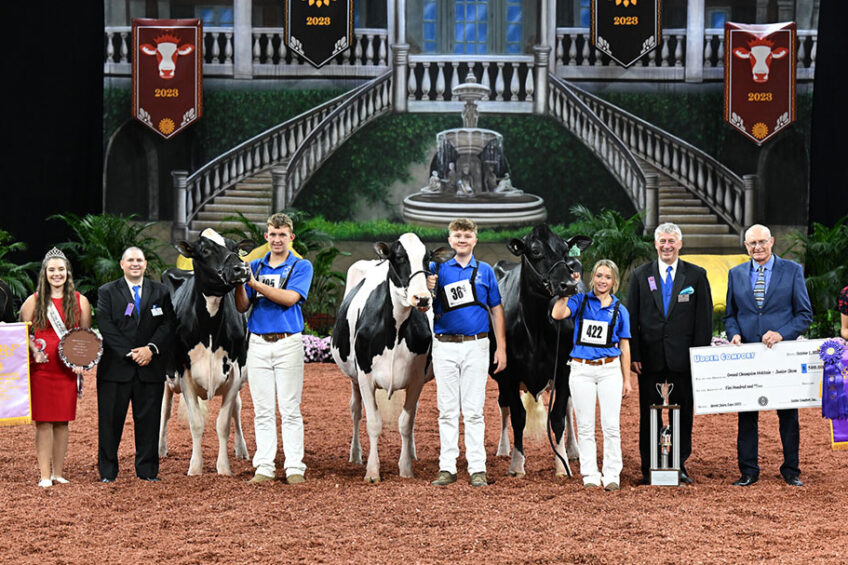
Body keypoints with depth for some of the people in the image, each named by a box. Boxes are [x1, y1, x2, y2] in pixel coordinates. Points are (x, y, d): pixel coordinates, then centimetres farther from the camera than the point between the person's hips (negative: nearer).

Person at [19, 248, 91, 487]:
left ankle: (58, 472, 12)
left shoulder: (80, 301, 7)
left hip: (67, 370, 1)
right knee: (43, 421, -3)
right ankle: (45, 475, -2)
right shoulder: (33, 301, 4)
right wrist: (35, 350, -9)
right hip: (40, 369, -1)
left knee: (62, 421, 5)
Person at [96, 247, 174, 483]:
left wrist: (151, 348, -12)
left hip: (151, 368, 2)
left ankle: (147, 470, 11)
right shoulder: (107, 292, 6)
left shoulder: (160, 292, 12)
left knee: (148, 419, 4)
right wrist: (129, 353, -13)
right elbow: (106, 327, -5)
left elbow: (168, 324, 4)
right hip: (116, 367, -2)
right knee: (110, 420, 0)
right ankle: (107, 471, 7)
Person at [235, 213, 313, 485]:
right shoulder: (255, 266, 14)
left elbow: (290, 298, -13)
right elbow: (242, 306, 9)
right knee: (262, 410, 4)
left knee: (290, 410, -3)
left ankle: (295, 467, -1)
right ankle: (264, 467, 7)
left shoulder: (301, 266, 3)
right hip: (258, 344, 3)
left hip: (288, 342, -3)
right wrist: (239, 281, -9)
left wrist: (255, 283, -18)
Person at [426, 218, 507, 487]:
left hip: (476, 346, 0)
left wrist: (501, 347, 4)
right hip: (444, 346, 0)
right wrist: (428, 290, -18)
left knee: (473, 410, 0)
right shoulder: (437, 269, 6)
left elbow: (496, 310, 10)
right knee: (447, 409, 4)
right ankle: (447, 467, 8)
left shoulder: (485, 271, 8)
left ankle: (477, 468, 2)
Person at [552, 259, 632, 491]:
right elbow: (558, 314, -15)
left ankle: (612, 475, 3)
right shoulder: (580, 300, 4)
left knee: (611, 425, -3)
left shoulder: (620, 310, 7)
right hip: (582, 369, 0)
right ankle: (590, 475, 8)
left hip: (610, 370, 0)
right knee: (585, 426, 2)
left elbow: (624, 347, 9)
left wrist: (626, 379, 6)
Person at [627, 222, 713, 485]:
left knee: (683, 413, 5)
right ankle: (648, 468, 10)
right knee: (648, 414, 4)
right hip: (650, 357, 1)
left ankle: (681, 465, 15)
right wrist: (633, 355, -2)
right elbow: (632, 318, 5)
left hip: (683, 357, -1)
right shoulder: (640, 276, 7)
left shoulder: (697, 275, 4)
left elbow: (704, 318, 3)